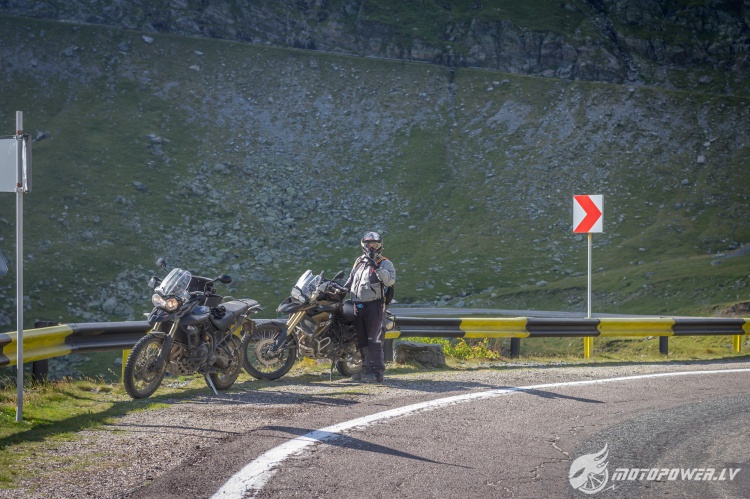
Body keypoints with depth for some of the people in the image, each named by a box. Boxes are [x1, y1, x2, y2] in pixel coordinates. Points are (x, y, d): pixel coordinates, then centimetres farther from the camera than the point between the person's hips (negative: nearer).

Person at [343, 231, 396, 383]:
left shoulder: (384, 263, -2)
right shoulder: (359, 262, 19)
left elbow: (390, 280, -19)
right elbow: (351, 281, 32)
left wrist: (377, 268, -27)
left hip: (375, 306, -7)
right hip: (358, 306, 7)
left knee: (375, 341, -11)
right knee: (362, 341, 10)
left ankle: (377, 372, -13)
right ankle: (366, 369, 18)